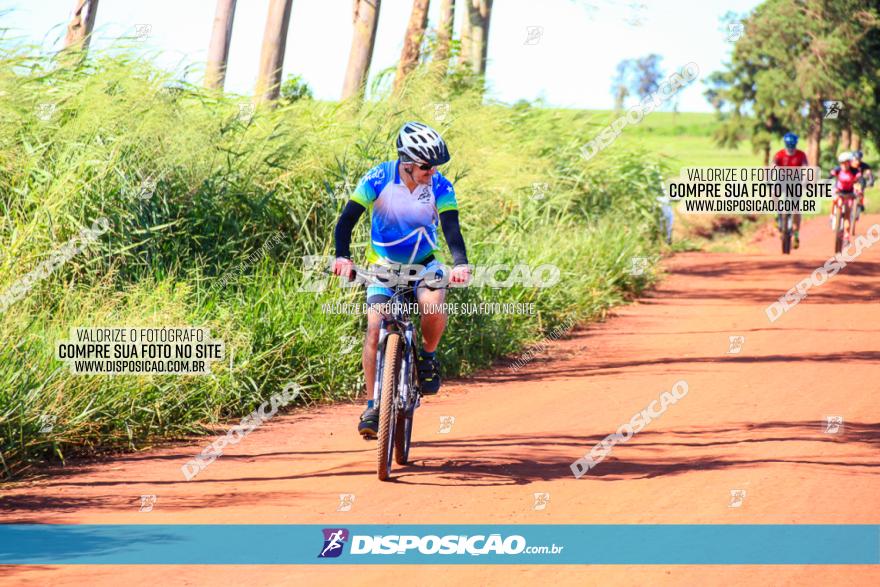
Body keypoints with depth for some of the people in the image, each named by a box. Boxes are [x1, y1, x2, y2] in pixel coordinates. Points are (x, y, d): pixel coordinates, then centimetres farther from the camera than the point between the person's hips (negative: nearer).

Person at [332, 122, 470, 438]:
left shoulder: (440, 187, -16)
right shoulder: (379, 178, -19)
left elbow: (452, 229, -23)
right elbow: (347, 220, -21)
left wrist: (460, 264, -43)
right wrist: (343, 257, -38)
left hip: (424, 262, 0)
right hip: (383, 263, 0)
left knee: (433, 305, -31)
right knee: (375, 328, -17)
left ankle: (428, 356, -1)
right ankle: (372, 405, -9)